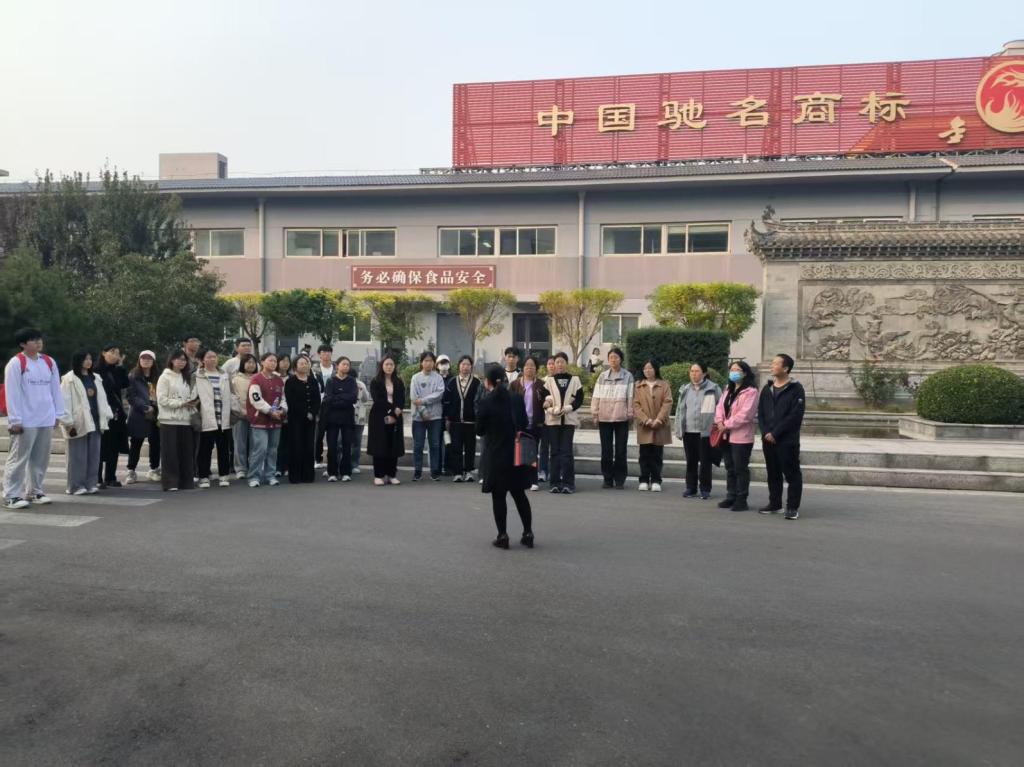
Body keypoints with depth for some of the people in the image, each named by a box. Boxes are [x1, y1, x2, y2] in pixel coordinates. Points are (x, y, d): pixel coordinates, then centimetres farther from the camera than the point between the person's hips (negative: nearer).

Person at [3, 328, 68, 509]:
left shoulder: (49, 362, 11)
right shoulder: (16, 363, -6)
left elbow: (56, 390, 14)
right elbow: (12, 393, -9)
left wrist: (59, 415, 9)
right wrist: (15, 420, -13)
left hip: (46, 420, 6)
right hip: (26, 421, -6)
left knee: (40, 459, 10)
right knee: (19, 458, -2)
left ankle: (34, 491, 21)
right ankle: (11, 495, 3)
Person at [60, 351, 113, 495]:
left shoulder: (95, 378, 15)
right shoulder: (69, 379, -6)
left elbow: (101, 399, 15)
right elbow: (65, 401, -10)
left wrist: (104, 418, 9)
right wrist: (68, 422, -15)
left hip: (94, 421, 6)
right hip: (79, 422, -6)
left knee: (93, 454, 8)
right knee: (78, 455, -2)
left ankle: (90, 484, 15)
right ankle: (76, 486, 5)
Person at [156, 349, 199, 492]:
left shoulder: (187, 377, 16)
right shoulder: (165, 377, -2)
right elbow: (162, 399, -9)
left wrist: (194, 402, -3)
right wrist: (181, 403, -15)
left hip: (185, 419, 5)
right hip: (169, 420, -5)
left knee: (186, 451, 5)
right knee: (170, 452, -3)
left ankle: (186, 481, 12)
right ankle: (170, 482, 2)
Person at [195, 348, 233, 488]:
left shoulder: (224, 375, 15)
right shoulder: (198, 376, 2)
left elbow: (228, 396, 14)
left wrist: (227, 415, 7)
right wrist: (197, 414, -12)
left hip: (223, 418, 4)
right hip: (207, 419, -3)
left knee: (223, 448, 7)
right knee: (205, 449, 1)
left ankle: (223, 475, 15)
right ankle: (204, 477, 8)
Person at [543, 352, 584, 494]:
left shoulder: (575, 380, 6)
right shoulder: (549, 380, 8)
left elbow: (579, 399, 2)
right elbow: (544, 400, 3)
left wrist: (566, 408, -12)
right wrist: (552, 410, -14)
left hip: (569, 420, -1)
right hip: (552, 420, 1)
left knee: (566, 451, -7)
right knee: (555, 451, 2)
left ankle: (568, 483, -4)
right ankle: (555, 483, 6)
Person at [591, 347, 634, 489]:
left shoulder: (628, 376, 2)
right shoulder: (602, 376, 7)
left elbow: (630, 397, 1)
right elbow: (596, 396, 7)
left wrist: (630, 414, -2)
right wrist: (595, 414, 3)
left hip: (621, 418, -2)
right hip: (604, 418, 2)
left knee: (620, 450, 3)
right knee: (606, 450, 6)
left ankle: (619, 480, 10)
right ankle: (608, 479, 14)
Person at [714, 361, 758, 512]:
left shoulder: (750, 391, -11)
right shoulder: (729, 391, 18)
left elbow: (745, 414, -19)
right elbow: (720, 407, 11)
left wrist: (727, 425, -16)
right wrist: (719, 421, -8)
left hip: (741, 437, -8)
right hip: (727, 435, 8)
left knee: (741, 469, -3)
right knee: (730, 468, 14)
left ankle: (741, 500, 4)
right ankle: (731, 496, 23)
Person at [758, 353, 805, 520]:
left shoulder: (796, 388, -5)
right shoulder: (767, 389, 14)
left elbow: (795, 416, -14)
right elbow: (760, 413, 12)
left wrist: (775, 433, -15)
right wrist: (765, 433, -4)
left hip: (787, 441, -6)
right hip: (768, 440, 6)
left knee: (792, 474, -2)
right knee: (773, 474, 12)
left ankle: (793, 508, 4)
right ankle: (774, 504, 23)